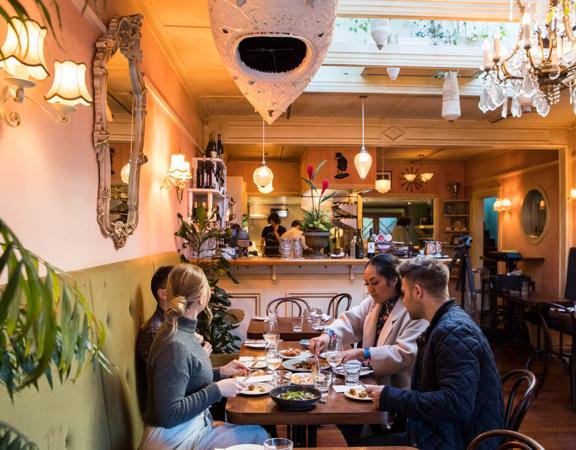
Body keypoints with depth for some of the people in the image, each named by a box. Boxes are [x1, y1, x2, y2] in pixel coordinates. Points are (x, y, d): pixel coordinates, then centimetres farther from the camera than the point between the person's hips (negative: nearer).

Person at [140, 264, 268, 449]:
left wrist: (220, 373, 5)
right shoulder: (174, 346, -26)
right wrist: (218, 390, -22)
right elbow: (169, 414, -25)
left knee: (258, 432, 11)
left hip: (194, 425, 9)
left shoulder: (181, 329, 2)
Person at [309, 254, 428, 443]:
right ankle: (355, 443, 14)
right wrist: (328, 334, -19)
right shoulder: (373, 301, 9)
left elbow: (406, 354, -26)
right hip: (373, 381, 7)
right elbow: (350, 320, 1)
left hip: (397, 391, -7)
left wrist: (363, 354, -30)